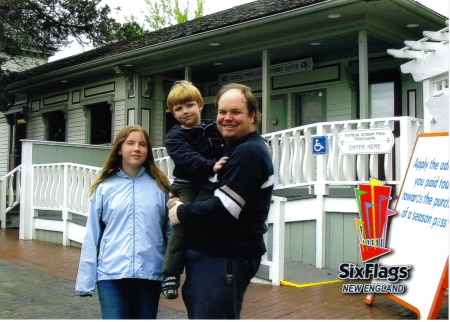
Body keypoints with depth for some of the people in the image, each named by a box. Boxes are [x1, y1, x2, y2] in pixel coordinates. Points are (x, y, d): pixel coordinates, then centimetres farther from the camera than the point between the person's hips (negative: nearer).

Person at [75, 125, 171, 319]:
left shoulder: (160, 186, 2)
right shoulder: (104, 188, 2)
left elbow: (171, 232, 3)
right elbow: (92, 237, 2)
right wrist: (85, 281, 0)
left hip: (150, 274, 1)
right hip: (111, 274, -1)